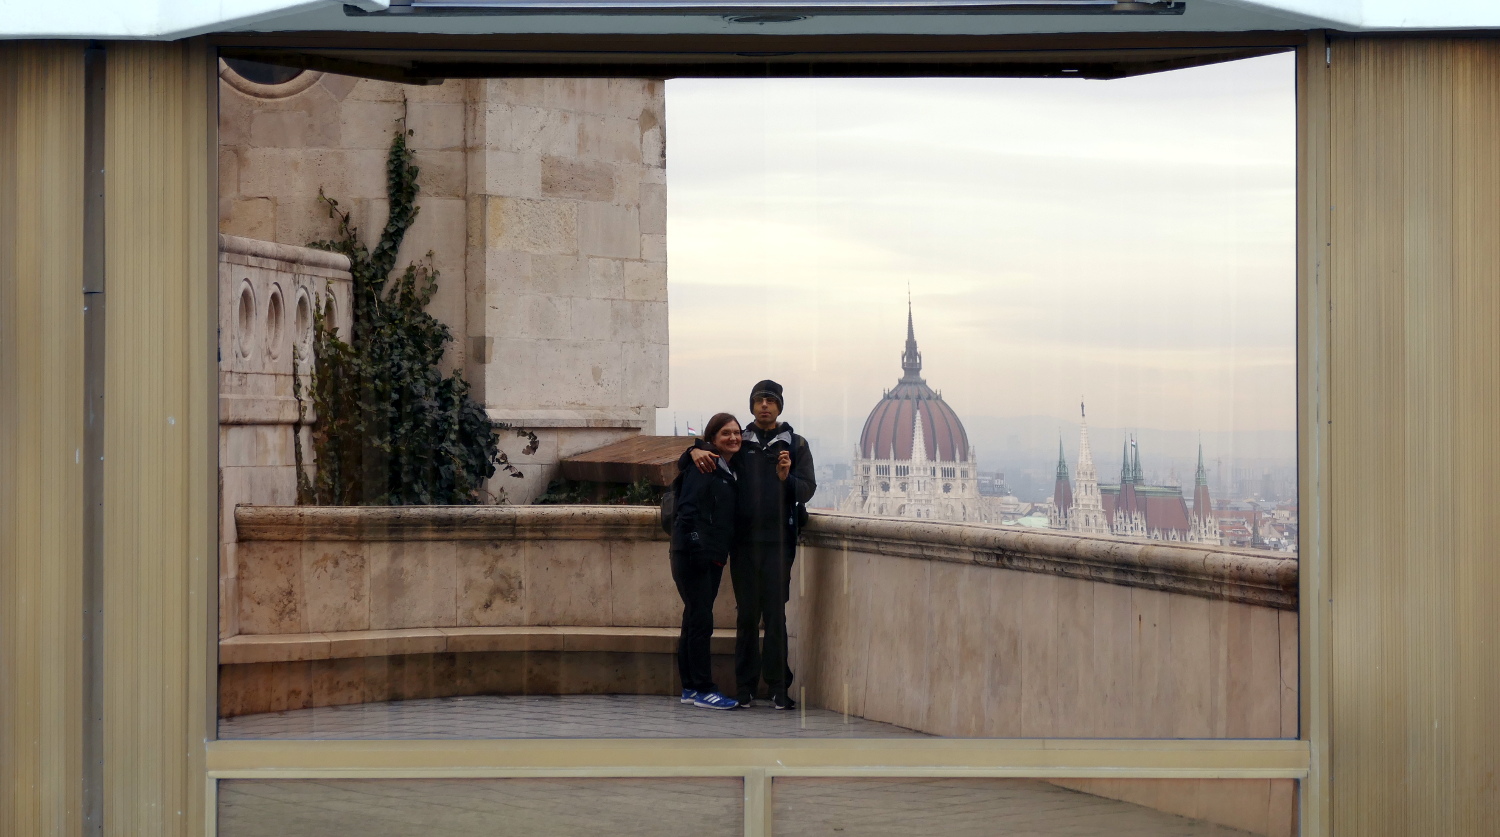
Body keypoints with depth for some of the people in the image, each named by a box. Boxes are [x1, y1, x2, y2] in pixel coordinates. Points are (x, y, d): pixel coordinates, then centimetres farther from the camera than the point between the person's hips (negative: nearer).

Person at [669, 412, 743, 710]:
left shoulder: (730, 472, 17)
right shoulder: (704, 467, -9)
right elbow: (688, 509, -17)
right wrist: (695, 544, -22)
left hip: (713, 557, 9)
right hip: (694, 553, -9)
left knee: (694, 621, 11)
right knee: (701, 621, -9)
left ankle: (690, 688, 15)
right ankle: (703, 689, -7)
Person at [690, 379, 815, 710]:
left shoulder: (795, 444, 9)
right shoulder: (740, 442, 12)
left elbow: (808, 489, 3)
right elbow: (704, 445, 22)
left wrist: (787, 478, -18)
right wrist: (696, 450, -2)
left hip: (778, 540, -2)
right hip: (744, 540, 2)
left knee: (775, 614, -7)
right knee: (747, 614, 4)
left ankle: (778, 686, -4)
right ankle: (745, 685, 8)